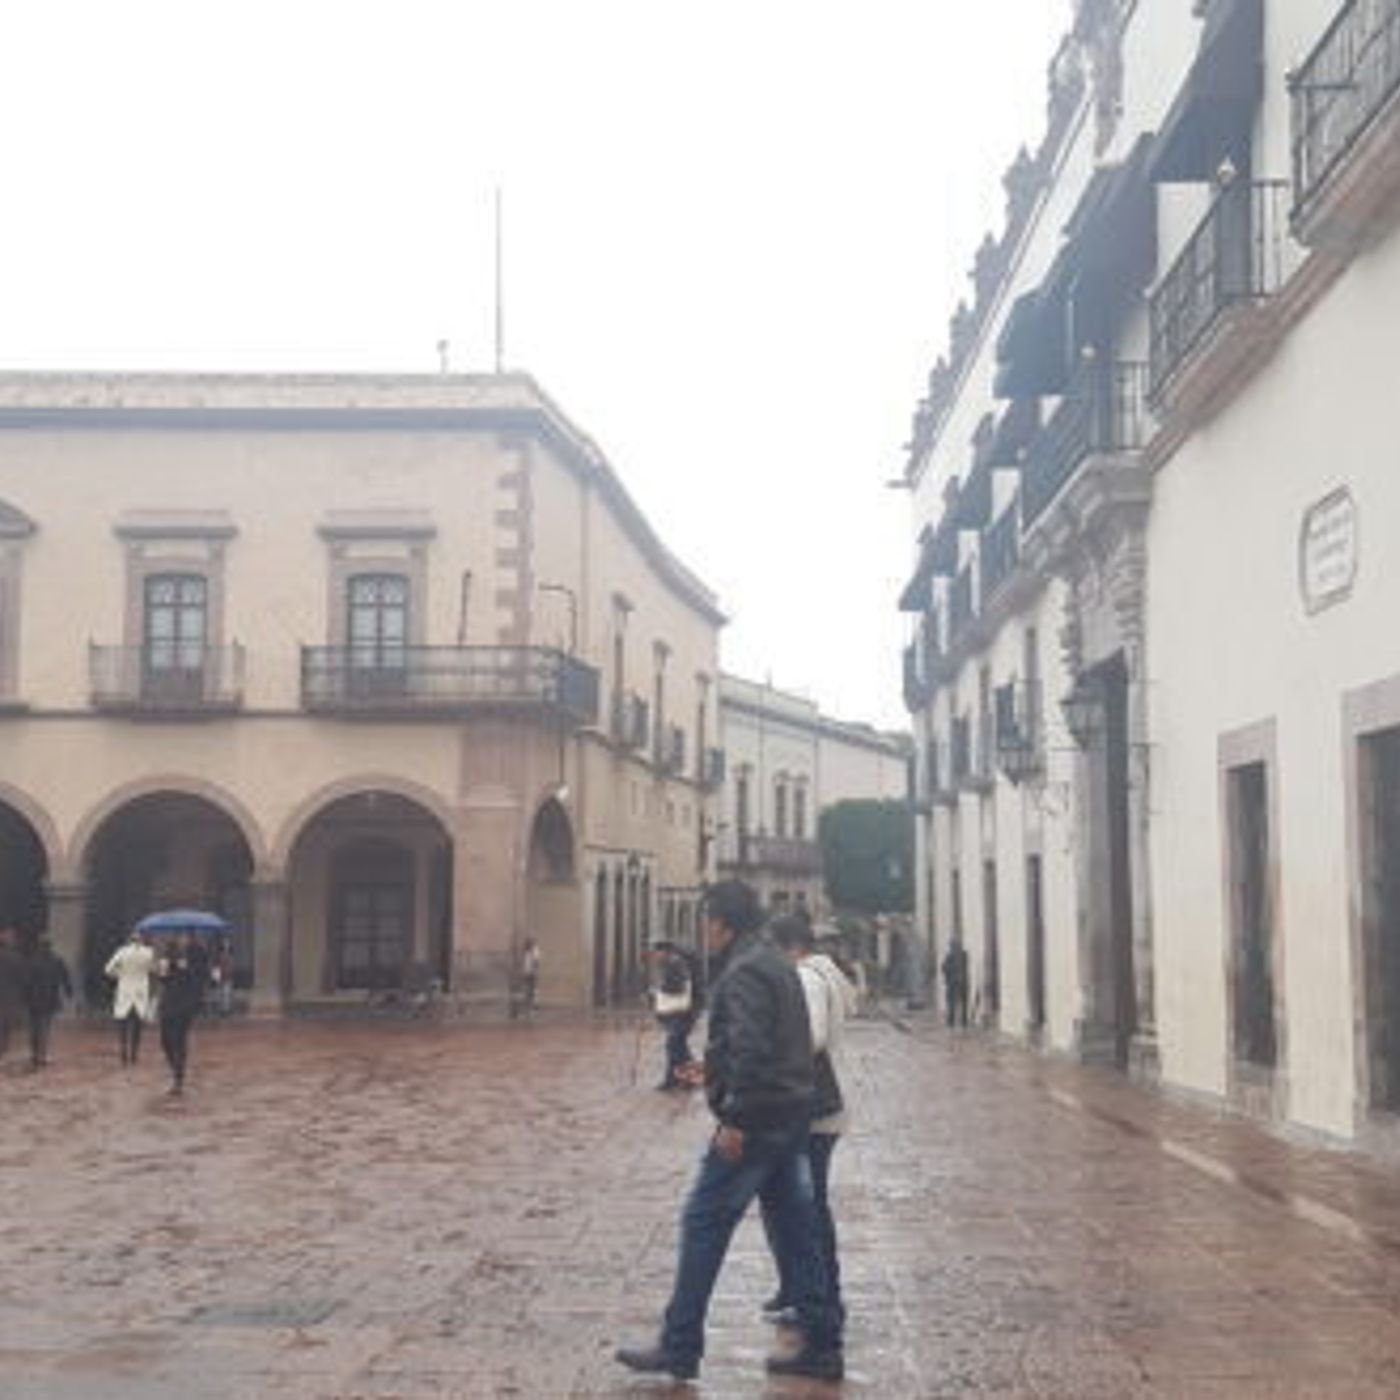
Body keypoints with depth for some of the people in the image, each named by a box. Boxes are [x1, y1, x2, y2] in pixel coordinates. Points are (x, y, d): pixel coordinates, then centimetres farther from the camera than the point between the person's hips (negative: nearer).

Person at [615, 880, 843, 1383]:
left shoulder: (743, 973, -15)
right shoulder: (778, 964, 16)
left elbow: (749, 1049, -25)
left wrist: (734, 1119, -24)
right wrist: (712, 1070, 25)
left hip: (754, 1123, -10)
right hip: (791, 1118, 10)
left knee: (703, 1225, -3)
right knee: (796, 1232, 12)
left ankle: (679, 1347, 2)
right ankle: (821, 1347, 16)